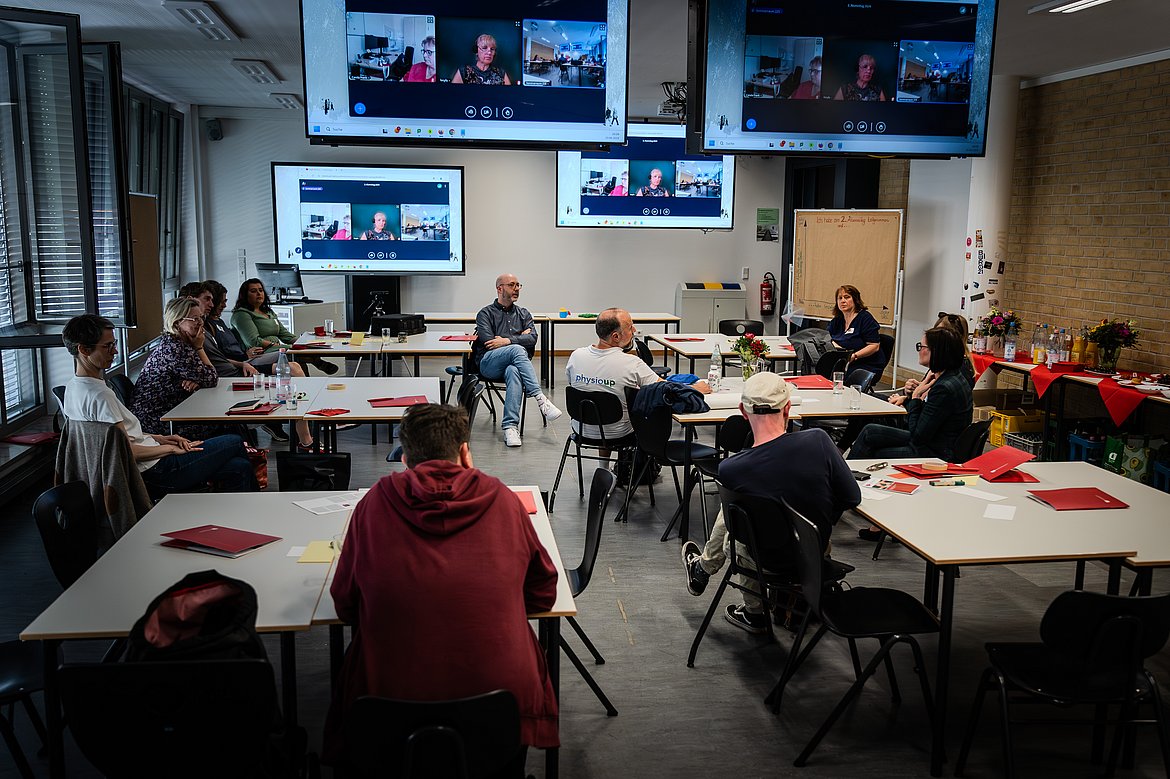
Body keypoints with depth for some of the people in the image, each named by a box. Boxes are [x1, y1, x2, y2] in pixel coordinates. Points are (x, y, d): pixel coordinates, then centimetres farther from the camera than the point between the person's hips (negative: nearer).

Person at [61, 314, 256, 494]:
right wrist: (172, 448, -11)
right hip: (154, 473, -10)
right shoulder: (100, 394, -22)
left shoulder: (73, 387, 11)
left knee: (238, 467, 9)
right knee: (235, 443, 2)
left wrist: (157, 438, 11)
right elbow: (127, 451, -23)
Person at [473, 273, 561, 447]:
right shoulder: (486, 313, 11)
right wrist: (519, 337, 0)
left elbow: (532, 338, 3)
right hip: (488, 363, -2)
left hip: (514, 363, 2)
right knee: (517, 350, -35)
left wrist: (507, 340, -11)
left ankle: (510, 426, -44)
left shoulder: (523, 313, 22)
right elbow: (487, 340, -7)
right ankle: (541, 399, -43)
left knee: (513, 372, -37)